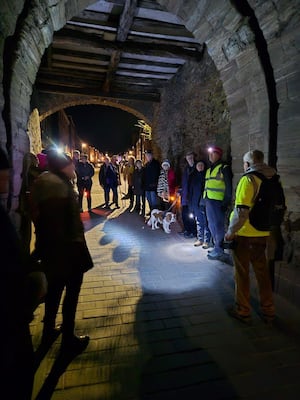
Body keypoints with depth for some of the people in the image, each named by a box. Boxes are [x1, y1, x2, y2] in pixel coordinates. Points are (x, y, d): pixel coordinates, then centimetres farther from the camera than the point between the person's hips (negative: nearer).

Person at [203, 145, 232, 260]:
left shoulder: (224, 168, -4)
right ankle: (216, 246, 26)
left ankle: (219, 250, 2)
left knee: (218, 225, -6)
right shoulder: (209, 170, 20)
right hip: (209, 200, 8)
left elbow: (228, 186, -9)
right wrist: (204, 199, 19)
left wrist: (227, 201, -15)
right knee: (212, 225, 13)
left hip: (218, 201, -8)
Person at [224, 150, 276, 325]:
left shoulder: (248, 179, -17)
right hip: (263, 234, 6)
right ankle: (268, 311, 31)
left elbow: (242, 211, -24)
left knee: (242, 273, 9)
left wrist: (231, 231, -12)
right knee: (262, 271, 19)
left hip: (245, 234, -6)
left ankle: (243, 311, 23)